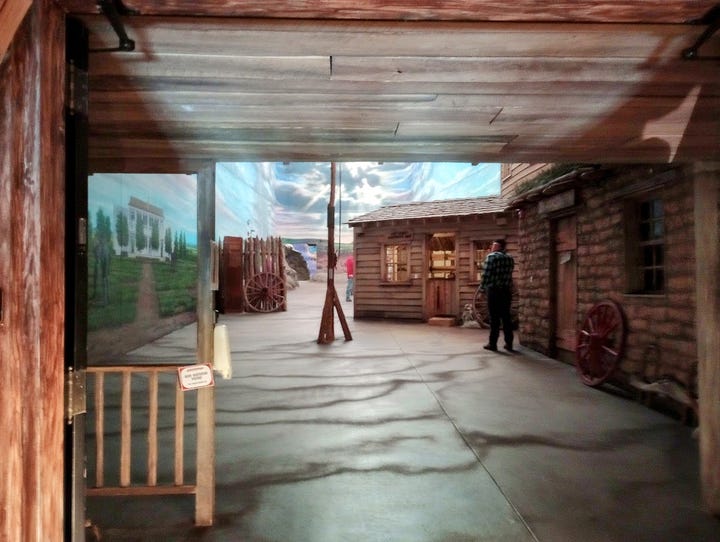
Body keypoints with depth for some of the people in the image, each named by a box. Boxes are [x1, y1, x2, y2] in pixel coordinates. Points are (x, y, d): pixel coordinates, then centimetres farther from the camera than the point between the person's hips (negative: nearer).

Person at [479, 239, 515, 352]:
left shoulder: (491, 257, -8)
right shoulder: (510, 258, 11)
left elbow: (486, 275, -11)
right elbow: (507, 274, 14)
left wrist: (482, 288, -3)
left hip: (494, 290, -5)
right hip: (507, 290, 5)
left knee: (494, 317, -2)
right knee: (506, 316, 9)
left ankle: (492, 343, 1)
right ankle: (509, 343, 10)